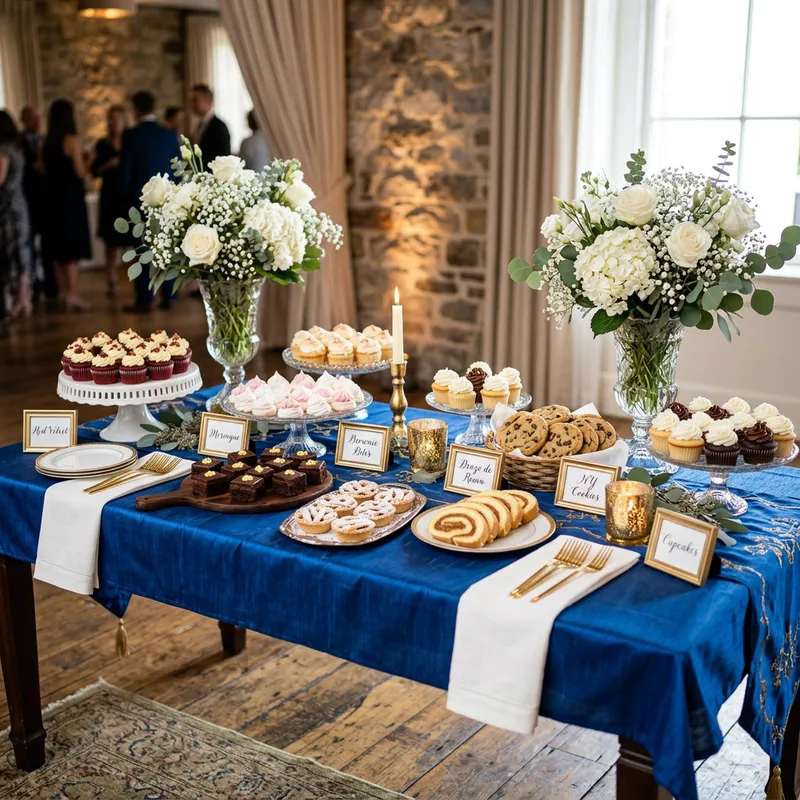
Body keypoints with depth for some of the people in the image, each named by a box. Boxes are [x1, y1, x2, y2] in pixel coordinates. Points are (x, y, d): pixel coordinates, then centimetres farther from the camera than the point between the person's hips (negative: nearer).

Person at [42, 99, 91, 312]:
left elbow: (46, 170, 12)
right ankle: (72, 294, -6)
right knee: (73, 247, -4)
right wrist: (85, 160, 4)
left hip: (52, 197, 7)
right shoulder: (72, 140, -11)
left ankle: (63, 291, 19)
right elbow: (80, 172, -14)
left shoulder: (47, 142, 8)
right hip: (70, 197, -7)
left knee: (59, 247, 13)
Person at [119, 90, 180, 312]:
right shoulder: (169, 135, 4)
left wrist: (126, 200, 5)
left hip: (142, 200, -3)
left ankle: (144, 300, 0)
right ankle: (168, 297, 9)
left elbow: (126, 171, -5)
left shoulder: (131, 135, -7)